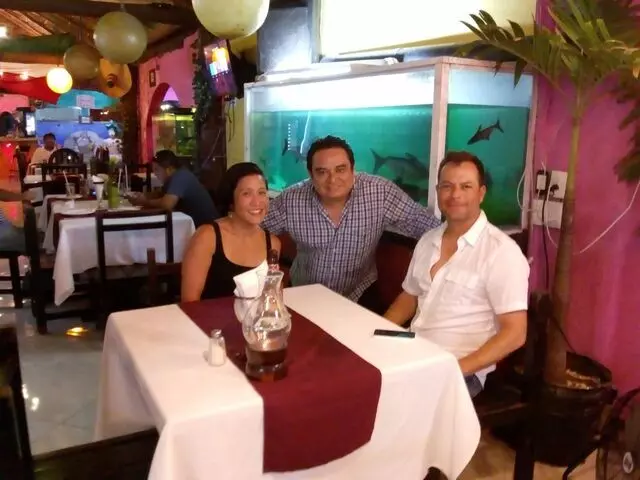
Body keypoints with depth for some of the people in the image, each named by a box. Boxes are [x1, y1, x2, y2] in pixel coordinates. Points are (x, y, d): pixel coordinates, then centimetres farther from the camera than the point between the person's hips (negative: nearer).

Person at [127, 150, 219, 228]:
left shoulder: (180, 177, -21)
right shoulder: (173, 177, 7)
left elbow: (167, 204, -31)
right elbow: (162, 195, 20)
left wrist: (144, 202, -14)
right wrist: (144, 197, 1)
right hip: (193, 223, 8)